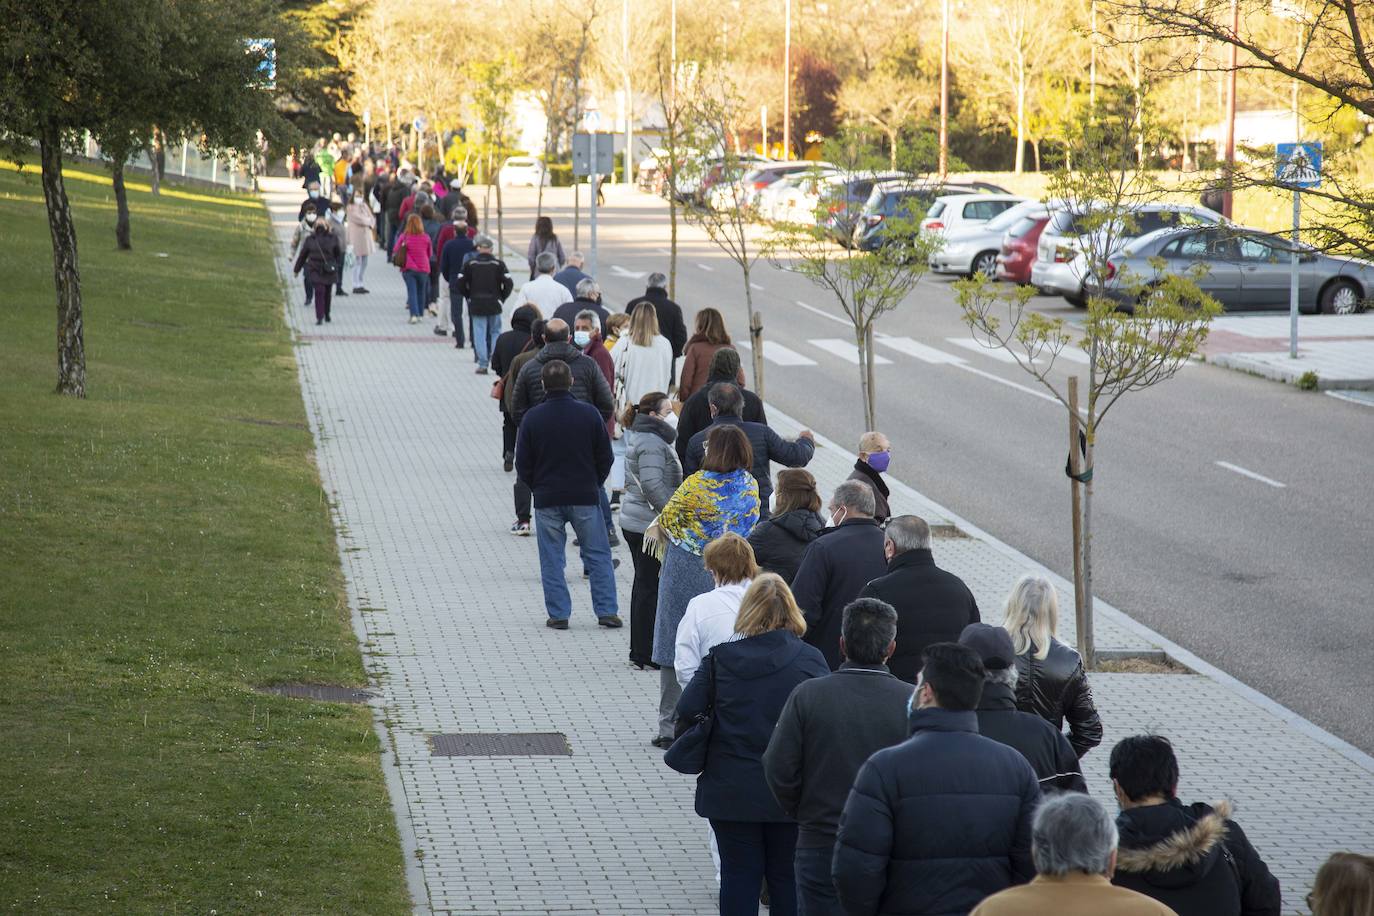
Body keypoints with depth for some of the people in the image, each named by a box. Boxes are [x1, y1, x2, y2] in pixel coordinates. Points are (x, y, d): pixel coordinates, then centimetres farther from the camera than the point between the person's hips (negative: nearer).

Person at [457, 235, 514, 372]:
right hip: (494, 304, 0)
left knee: (479, 333, 3)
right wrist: (501, 298, 6)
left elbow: (461, 284, -3)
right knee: (495, 332, 12)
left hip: (476, 304, 0)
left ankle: (482, 363, -2)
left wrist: (468, 297, 11)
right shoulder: (498, 264, -3)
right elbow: (508, 283, -7)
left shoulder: (469, 263, -2)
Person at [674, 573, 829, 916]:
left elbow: (686, 710, -8)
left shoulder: (720, 658, -5)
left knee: (738, 875, 8)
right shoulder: (809, 659, -7)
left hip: (731, 793, 0)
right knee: (787, 876, 10)